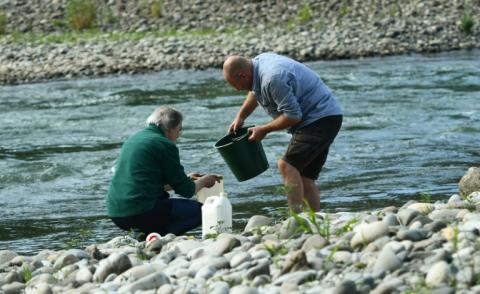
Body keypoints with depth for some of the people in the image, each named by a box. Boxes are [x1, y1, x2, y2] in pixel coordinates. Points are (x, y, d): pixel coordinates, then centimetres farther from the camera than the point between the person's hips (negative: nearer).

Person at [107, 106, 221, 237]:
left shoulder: (133, 139, 19)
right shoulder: (165, 145, -6)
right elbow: (186, 191, -3)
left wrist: (186, 179, 33)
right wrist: (203, 182, 19)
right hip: (141, 212, -9)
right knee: (198, 210, -1)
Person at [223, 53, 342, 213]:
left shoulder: (272, 79, -25)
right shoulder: (259, 61, 6)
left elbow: (293, 116, -22)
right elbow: (255, 92, 29)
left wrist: (264, 129, -10)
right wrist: (240, 118, 27)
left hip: (321, 119, -11)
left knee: (287, 165, -21)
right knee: (304, 177, 9)